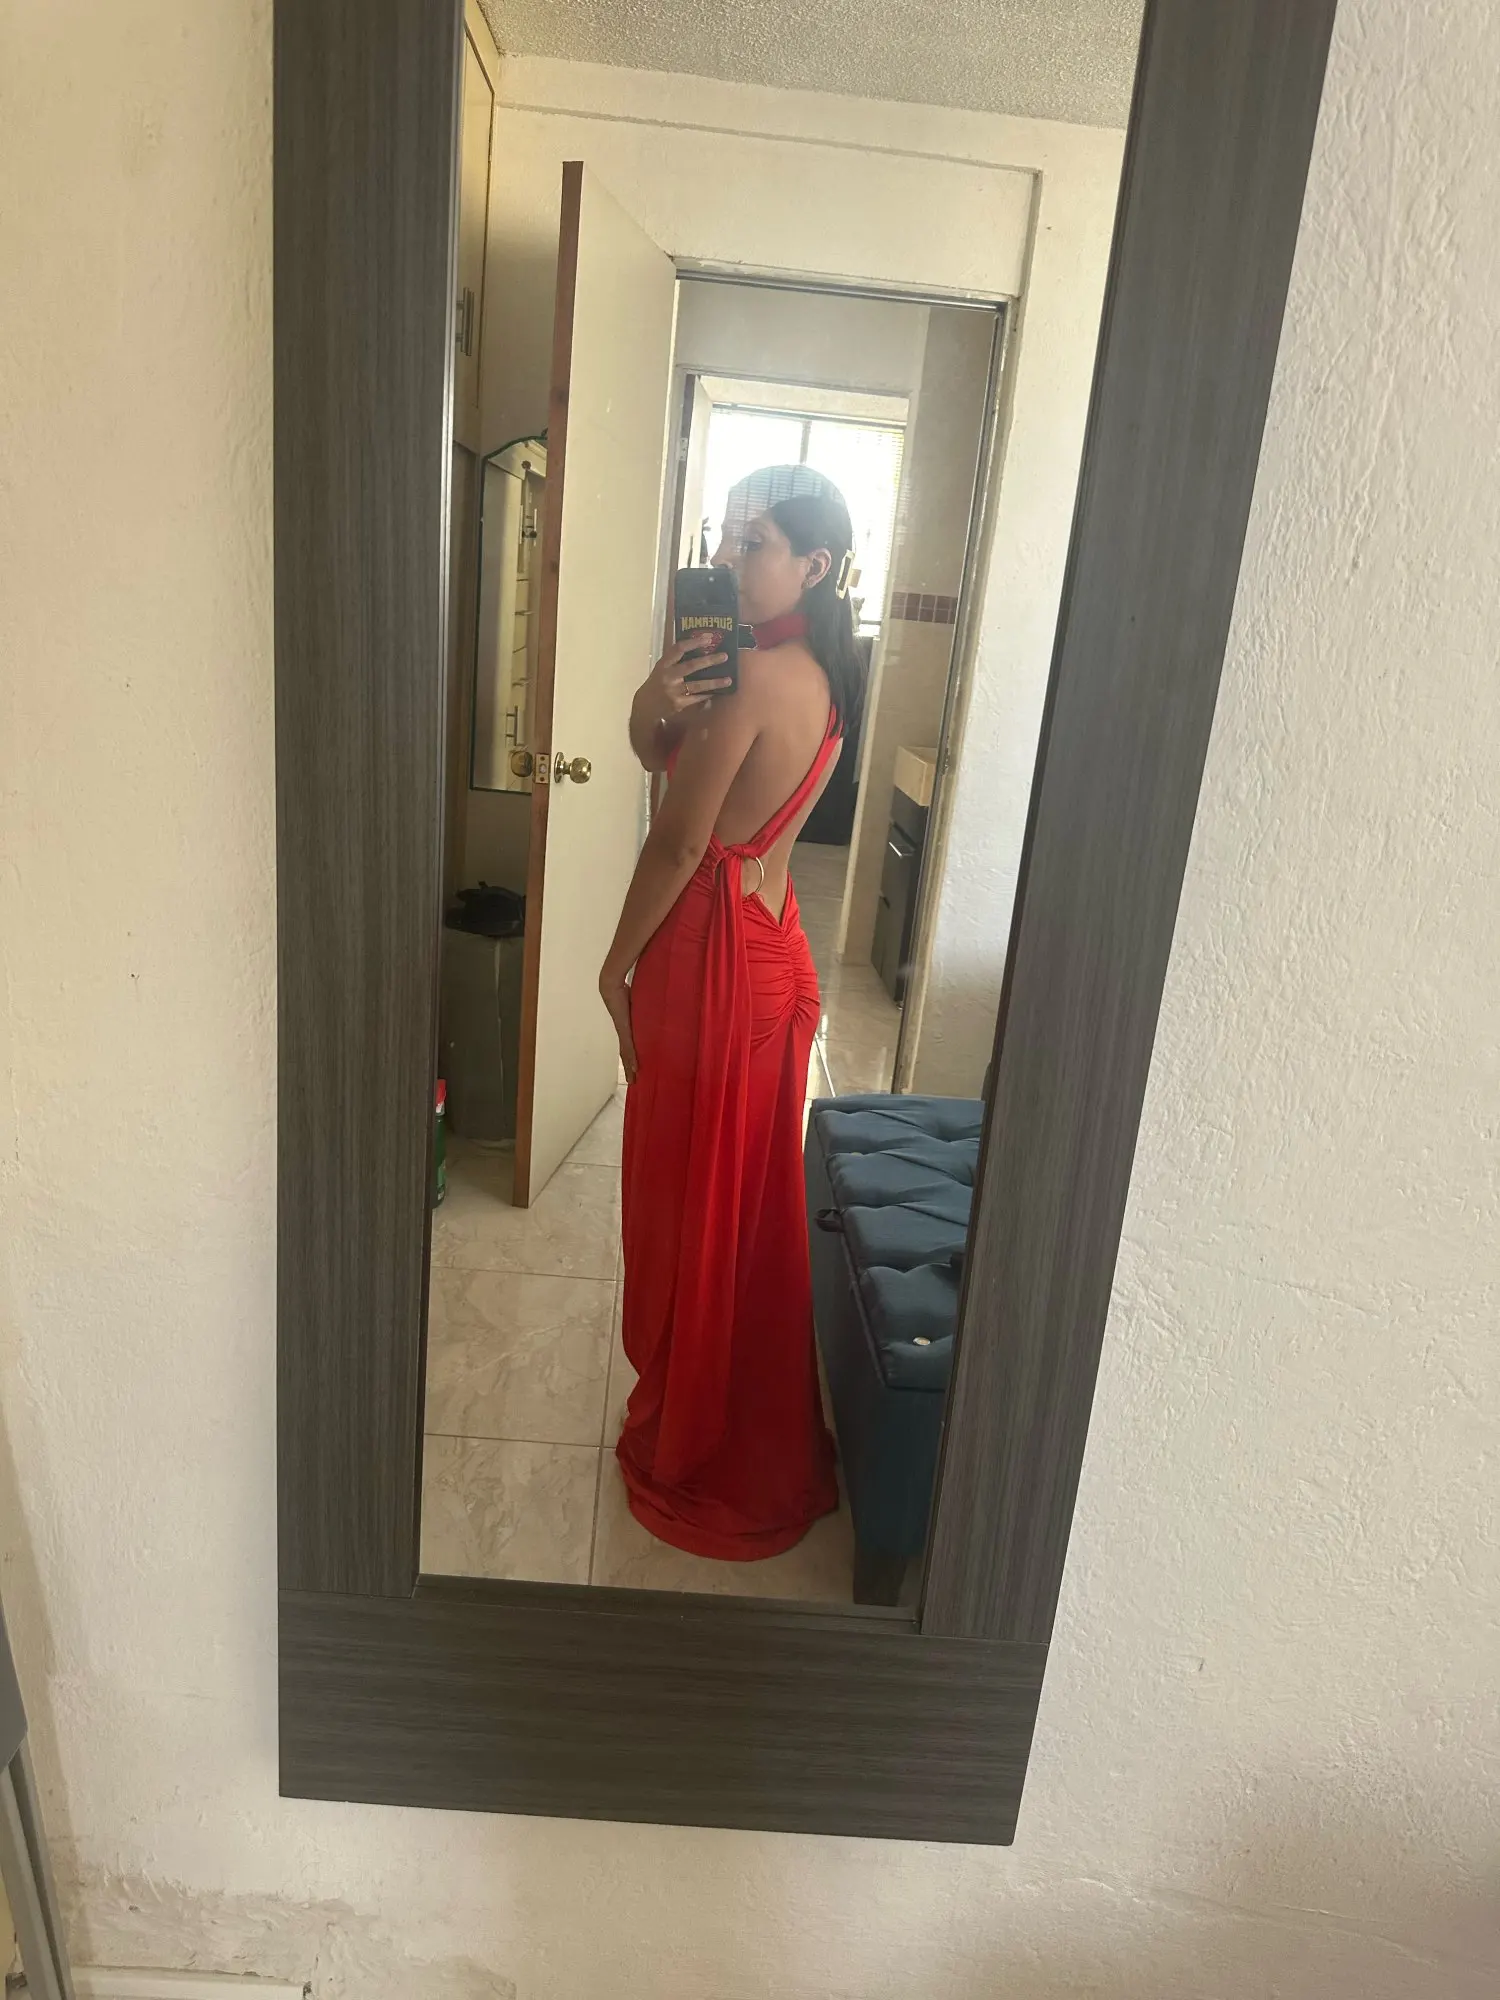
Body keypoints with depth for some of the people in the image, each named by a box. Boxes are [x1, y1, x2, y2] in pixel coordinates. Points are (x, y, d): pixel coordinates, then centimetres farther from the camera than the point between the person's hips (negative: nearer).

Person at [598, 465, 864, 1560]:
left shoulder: (754, 677, -21)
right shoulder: (817, 671, 9)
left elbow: (677, 842, -17)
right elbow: (652, 750, 9)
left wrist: (620, 959, -4)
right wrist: (662, 698, -13)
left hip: (716, 957, -9)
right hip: (768, 943, 9)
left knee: (700, 1196, 7)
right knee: (746, 1194, 21)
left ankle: (698, 1450, 27)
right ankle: (756, 1434, 41)